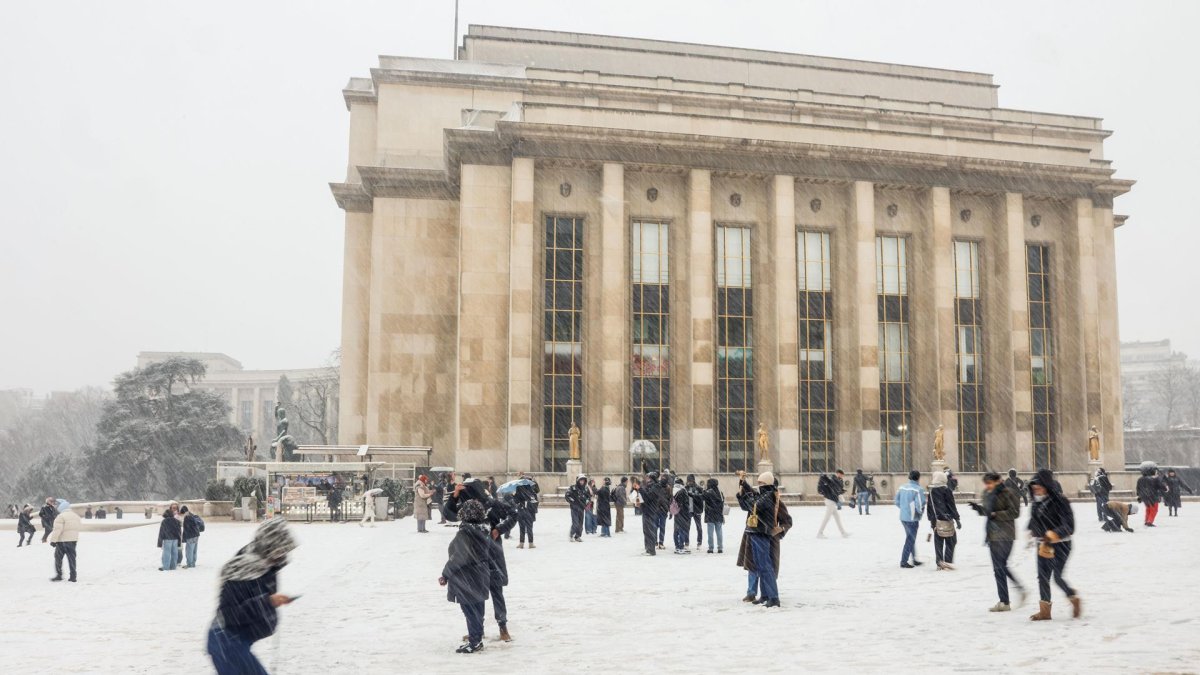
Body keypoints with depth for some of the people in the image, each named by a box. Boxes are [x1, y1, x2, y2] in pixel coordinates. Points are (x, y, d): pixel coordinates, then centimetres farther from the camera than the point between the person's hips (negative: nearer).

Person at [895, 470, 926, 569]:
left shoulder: (902, 487, 4)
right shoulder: (918, 489, -18)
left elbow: (897, 502, 9)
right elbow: (920, 505, -22)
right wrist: (921, 512, -1)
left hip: (903, 517, 7)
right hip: (912, 518, -7)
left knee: (911, 538, 20)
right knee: (910, 540, 6)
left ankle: (914, 559, 29)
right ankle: (903, 562, 10)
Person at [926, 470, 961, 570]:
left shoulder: (931, 491, 7)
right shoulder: (946, 490, -9)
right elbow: (952, 506, -8)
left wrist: (931, 520, 19)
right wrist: (957, 519, -4)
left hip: (935, 520, 5)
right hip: (946, 519, -5)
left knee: (938, 542, 8)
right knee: (950, 541, 4)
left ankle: (939, 563, 8)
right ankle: (947, 561, -3)